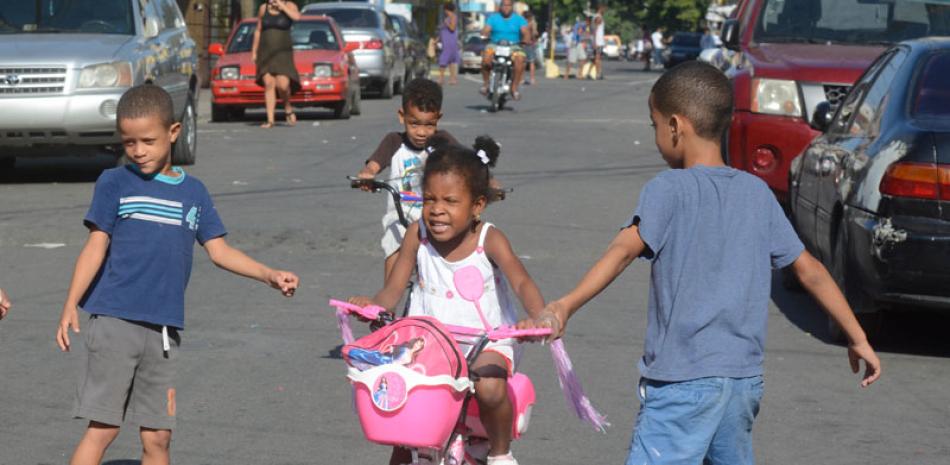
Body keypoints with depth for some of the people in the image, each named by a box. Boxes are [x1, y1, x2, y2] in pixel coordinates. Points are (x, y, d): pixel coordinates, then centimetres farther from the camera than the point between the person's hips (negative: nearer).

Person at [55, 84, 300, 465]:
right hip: (114, 320, -4)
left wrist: (269, 275, -2)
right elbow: (96, 248, -2)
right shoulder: (114, 184, 1)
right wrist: (70, 306, -12)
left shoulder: (194, 192, 12)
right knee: (102, 428, -7)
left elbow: (219, 251, 11)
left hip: (164, 330, 4)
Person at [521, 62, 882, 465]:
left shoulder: (667, 189, -6)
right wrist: (858, 338, 23)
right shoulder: (757, 192, 11)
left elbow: (624, 250, -23)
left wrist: (564, 307, -34)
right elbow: (810, 271, 14)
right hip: (745, 377, 7)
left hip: (684, 378, -6)